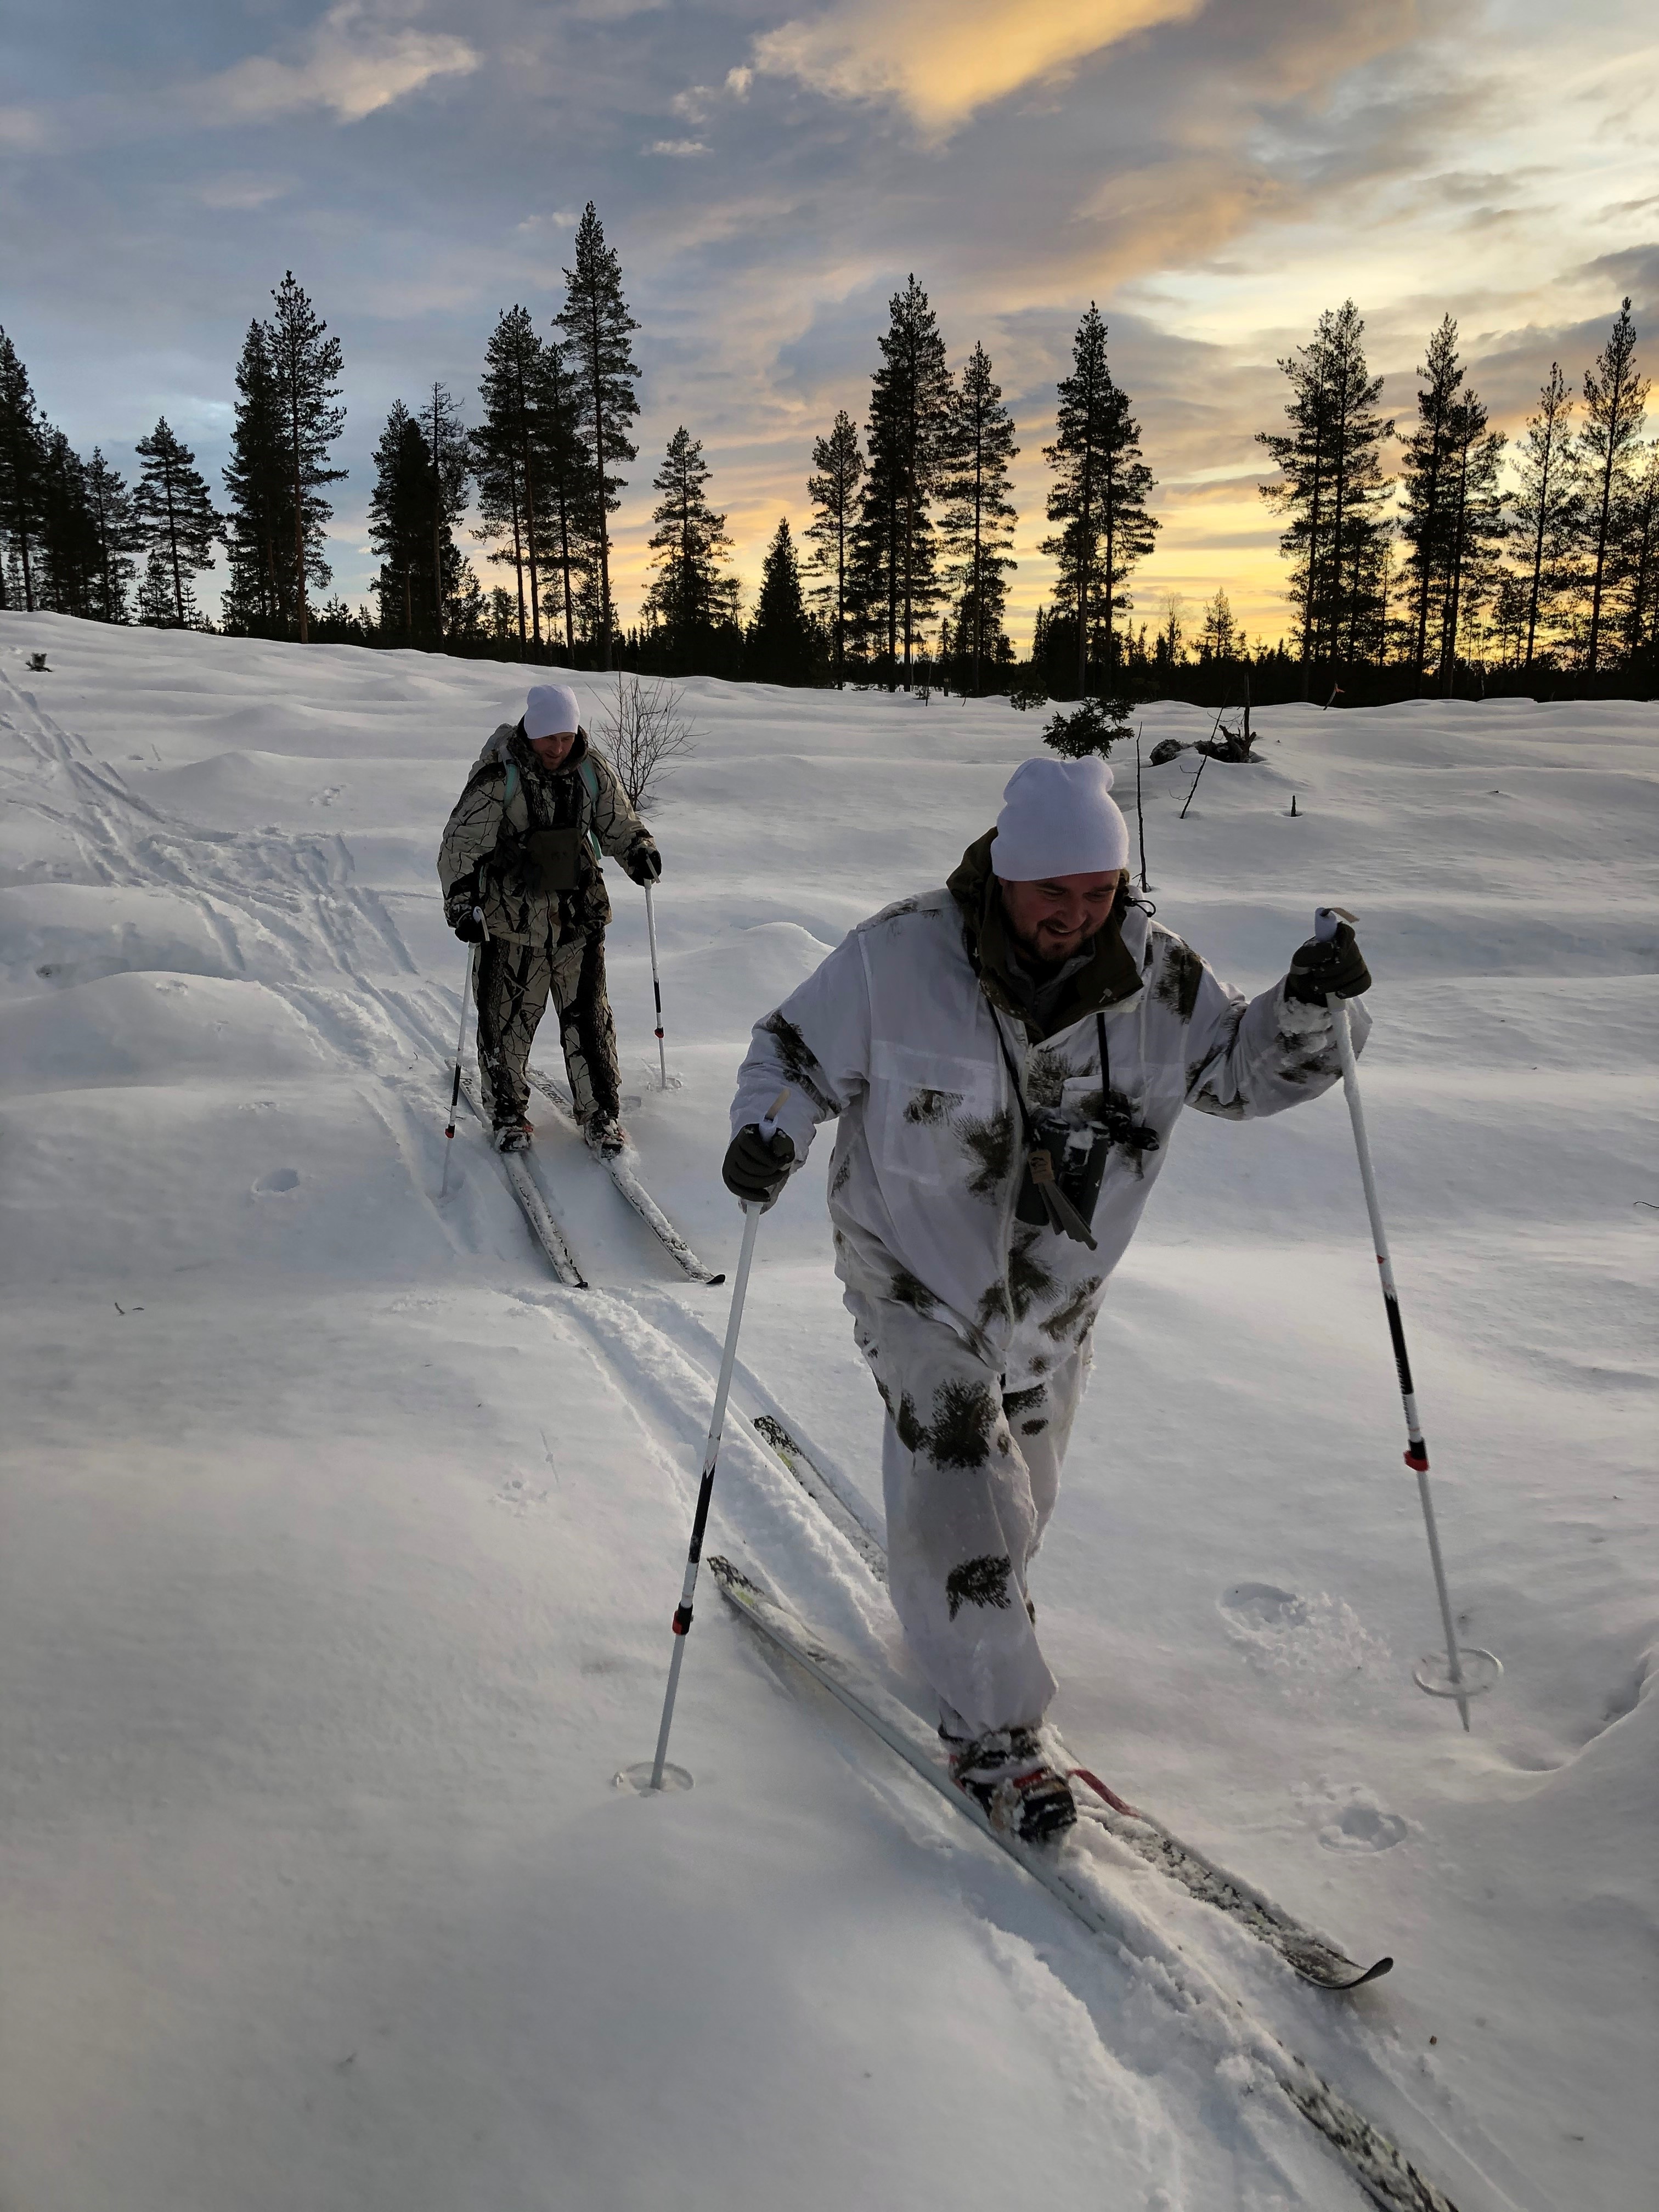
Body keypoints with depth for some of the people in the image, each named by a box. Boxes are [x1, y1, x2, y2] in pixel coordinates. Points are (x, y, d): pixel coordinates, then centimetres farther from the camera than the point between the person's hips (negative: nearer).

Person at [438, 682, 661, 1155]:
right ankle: (508, 1112, 23)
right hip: (512, 917, -2)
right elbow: (461, 843, -11)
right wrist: (462, 902, -22)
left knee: (588, 1017, 4)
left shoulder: (592, 770, -1)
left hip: (579, 916, 2)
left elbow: (618, 823, 13)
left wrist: (639, 850, -8)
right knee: (506, 1019, 5)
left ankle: (602, 1113, 15)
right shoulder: (498, 776, -12)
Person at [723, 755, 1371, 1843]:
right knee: (964, 1500, -10)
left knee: (1023, 1500, 23)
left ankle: (942, 1615, 55)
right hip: (917, 1278, -4)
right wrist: (770, 1130, -29)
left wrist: (1311, 1009, -20)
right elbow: (797, 1053, -9)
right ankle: (997, 1733, 11)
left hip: (1054, 1297, 4)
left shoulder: (1152, 973, -12)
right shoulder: (899, 956, -21)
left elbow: (1243, 1066, 0)